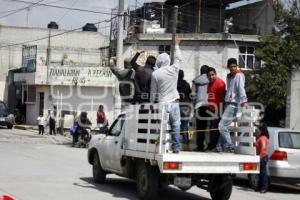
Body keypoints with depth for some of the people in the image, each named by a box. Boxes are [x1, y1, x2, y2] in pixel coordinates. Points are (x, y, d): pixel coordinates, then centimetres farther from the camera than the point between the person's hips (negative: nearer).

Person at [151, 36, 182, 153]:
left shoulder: (155, 74, -6)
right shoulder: (174, 70, -2)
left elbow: (153, 92, -1)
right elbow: (178, 58, 19)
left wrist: (152, 104, 10)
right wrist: (176, 45, 32)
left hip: (161, 103, -1)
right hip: (174, 102, 1)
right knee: (175, 125, 4)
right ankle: (176, 147, 3)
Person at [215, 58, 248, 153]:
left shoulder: (239, 76, -8)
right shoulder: (229, 76, 15)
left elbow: (241, 89, -22)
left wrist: (244, 101, -34)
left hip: (233, 104, -8)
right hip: (228, 103, 8)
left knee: (222, 125, -11)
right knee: (223, 126, 11)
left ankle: (230, 146, -4)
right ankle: (220, 146, 19)